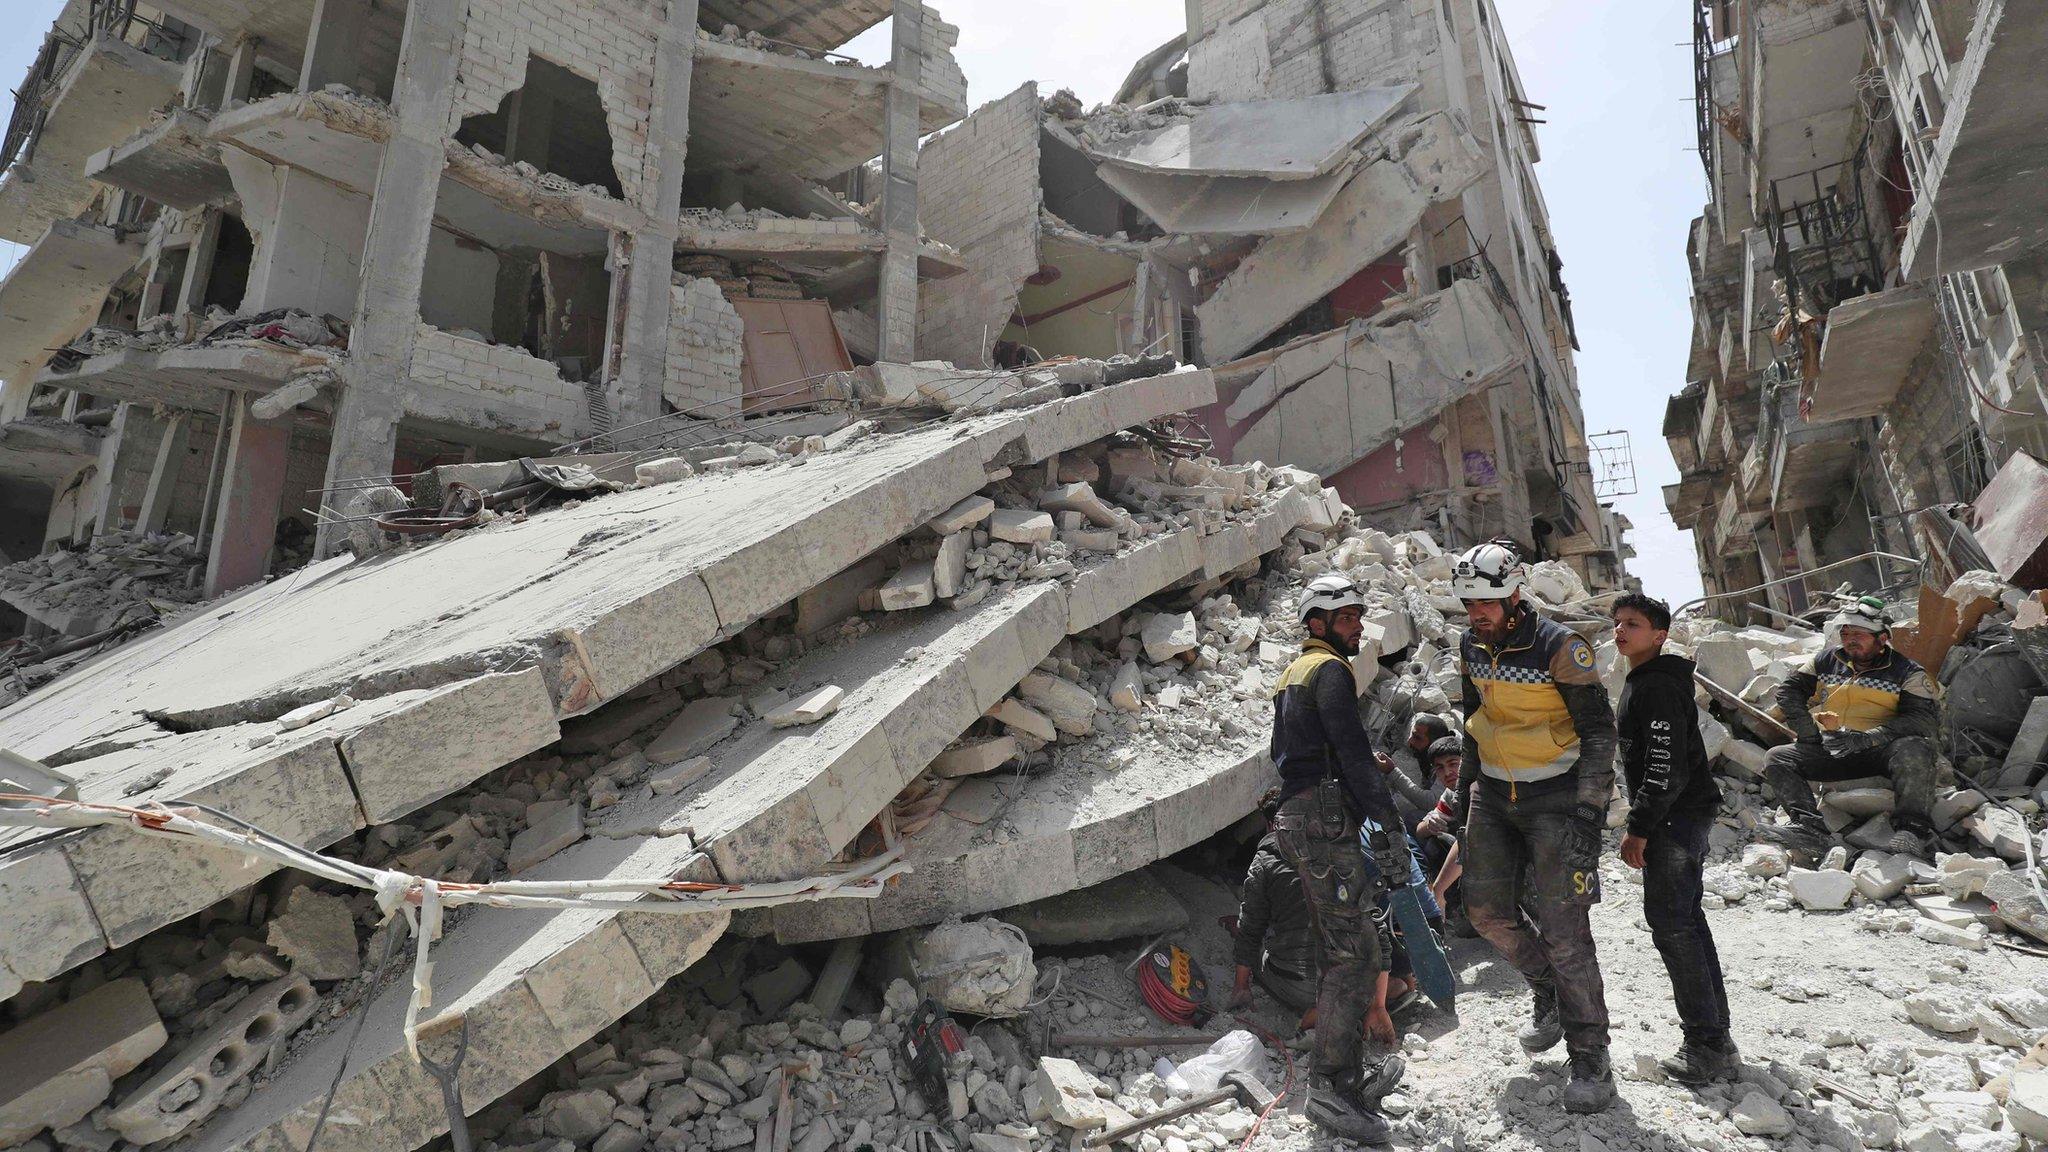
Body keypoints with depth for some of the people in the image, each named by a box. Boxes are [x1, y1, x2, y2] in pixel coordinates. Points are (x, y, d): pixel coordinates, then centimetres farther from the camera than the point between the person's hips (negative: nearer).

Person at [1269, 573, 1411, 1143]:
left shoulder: (1292, 674, 23)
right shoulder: (1330, 670, -8)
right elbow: (1353, 753, -17)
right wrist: (1387, 828, -18)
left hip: (1295, 818, 10)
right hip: (1324, 820, -10)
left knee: (1341, 951, 15)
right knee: (1355, 953, -9)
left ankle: (1349, 1073, 23)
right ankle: (1332, 1085, -7)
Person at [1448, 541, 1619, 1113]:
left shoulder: (1558, 647, -17)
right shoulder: (1471, 646, 2)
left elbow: (1599, 729, -13)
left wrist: (1589, 811, -16)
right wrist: (1466, 789, 16)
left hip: (1554, 798, -6)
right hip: (1493, 796, 6)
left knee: (1563, 929, -6)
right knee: (1487, 909, 7)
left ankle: (1590, 1057, 9)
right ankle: (1549, 992, 34)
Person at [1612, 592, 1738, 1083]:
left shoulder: (1658, 686, -17)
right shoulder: (1643, 683, 16)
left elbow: (1666, 766, -23)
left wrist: (1640, 829, -22)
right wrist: (1644, 823, 25)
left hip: (1676, 816, -11)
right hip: (1685, 816, 11)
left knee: (1670, 923, -7)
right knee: (1686, 920, 16)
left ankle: (1708, 1047, 0)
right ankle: (1714, 1036, 25)